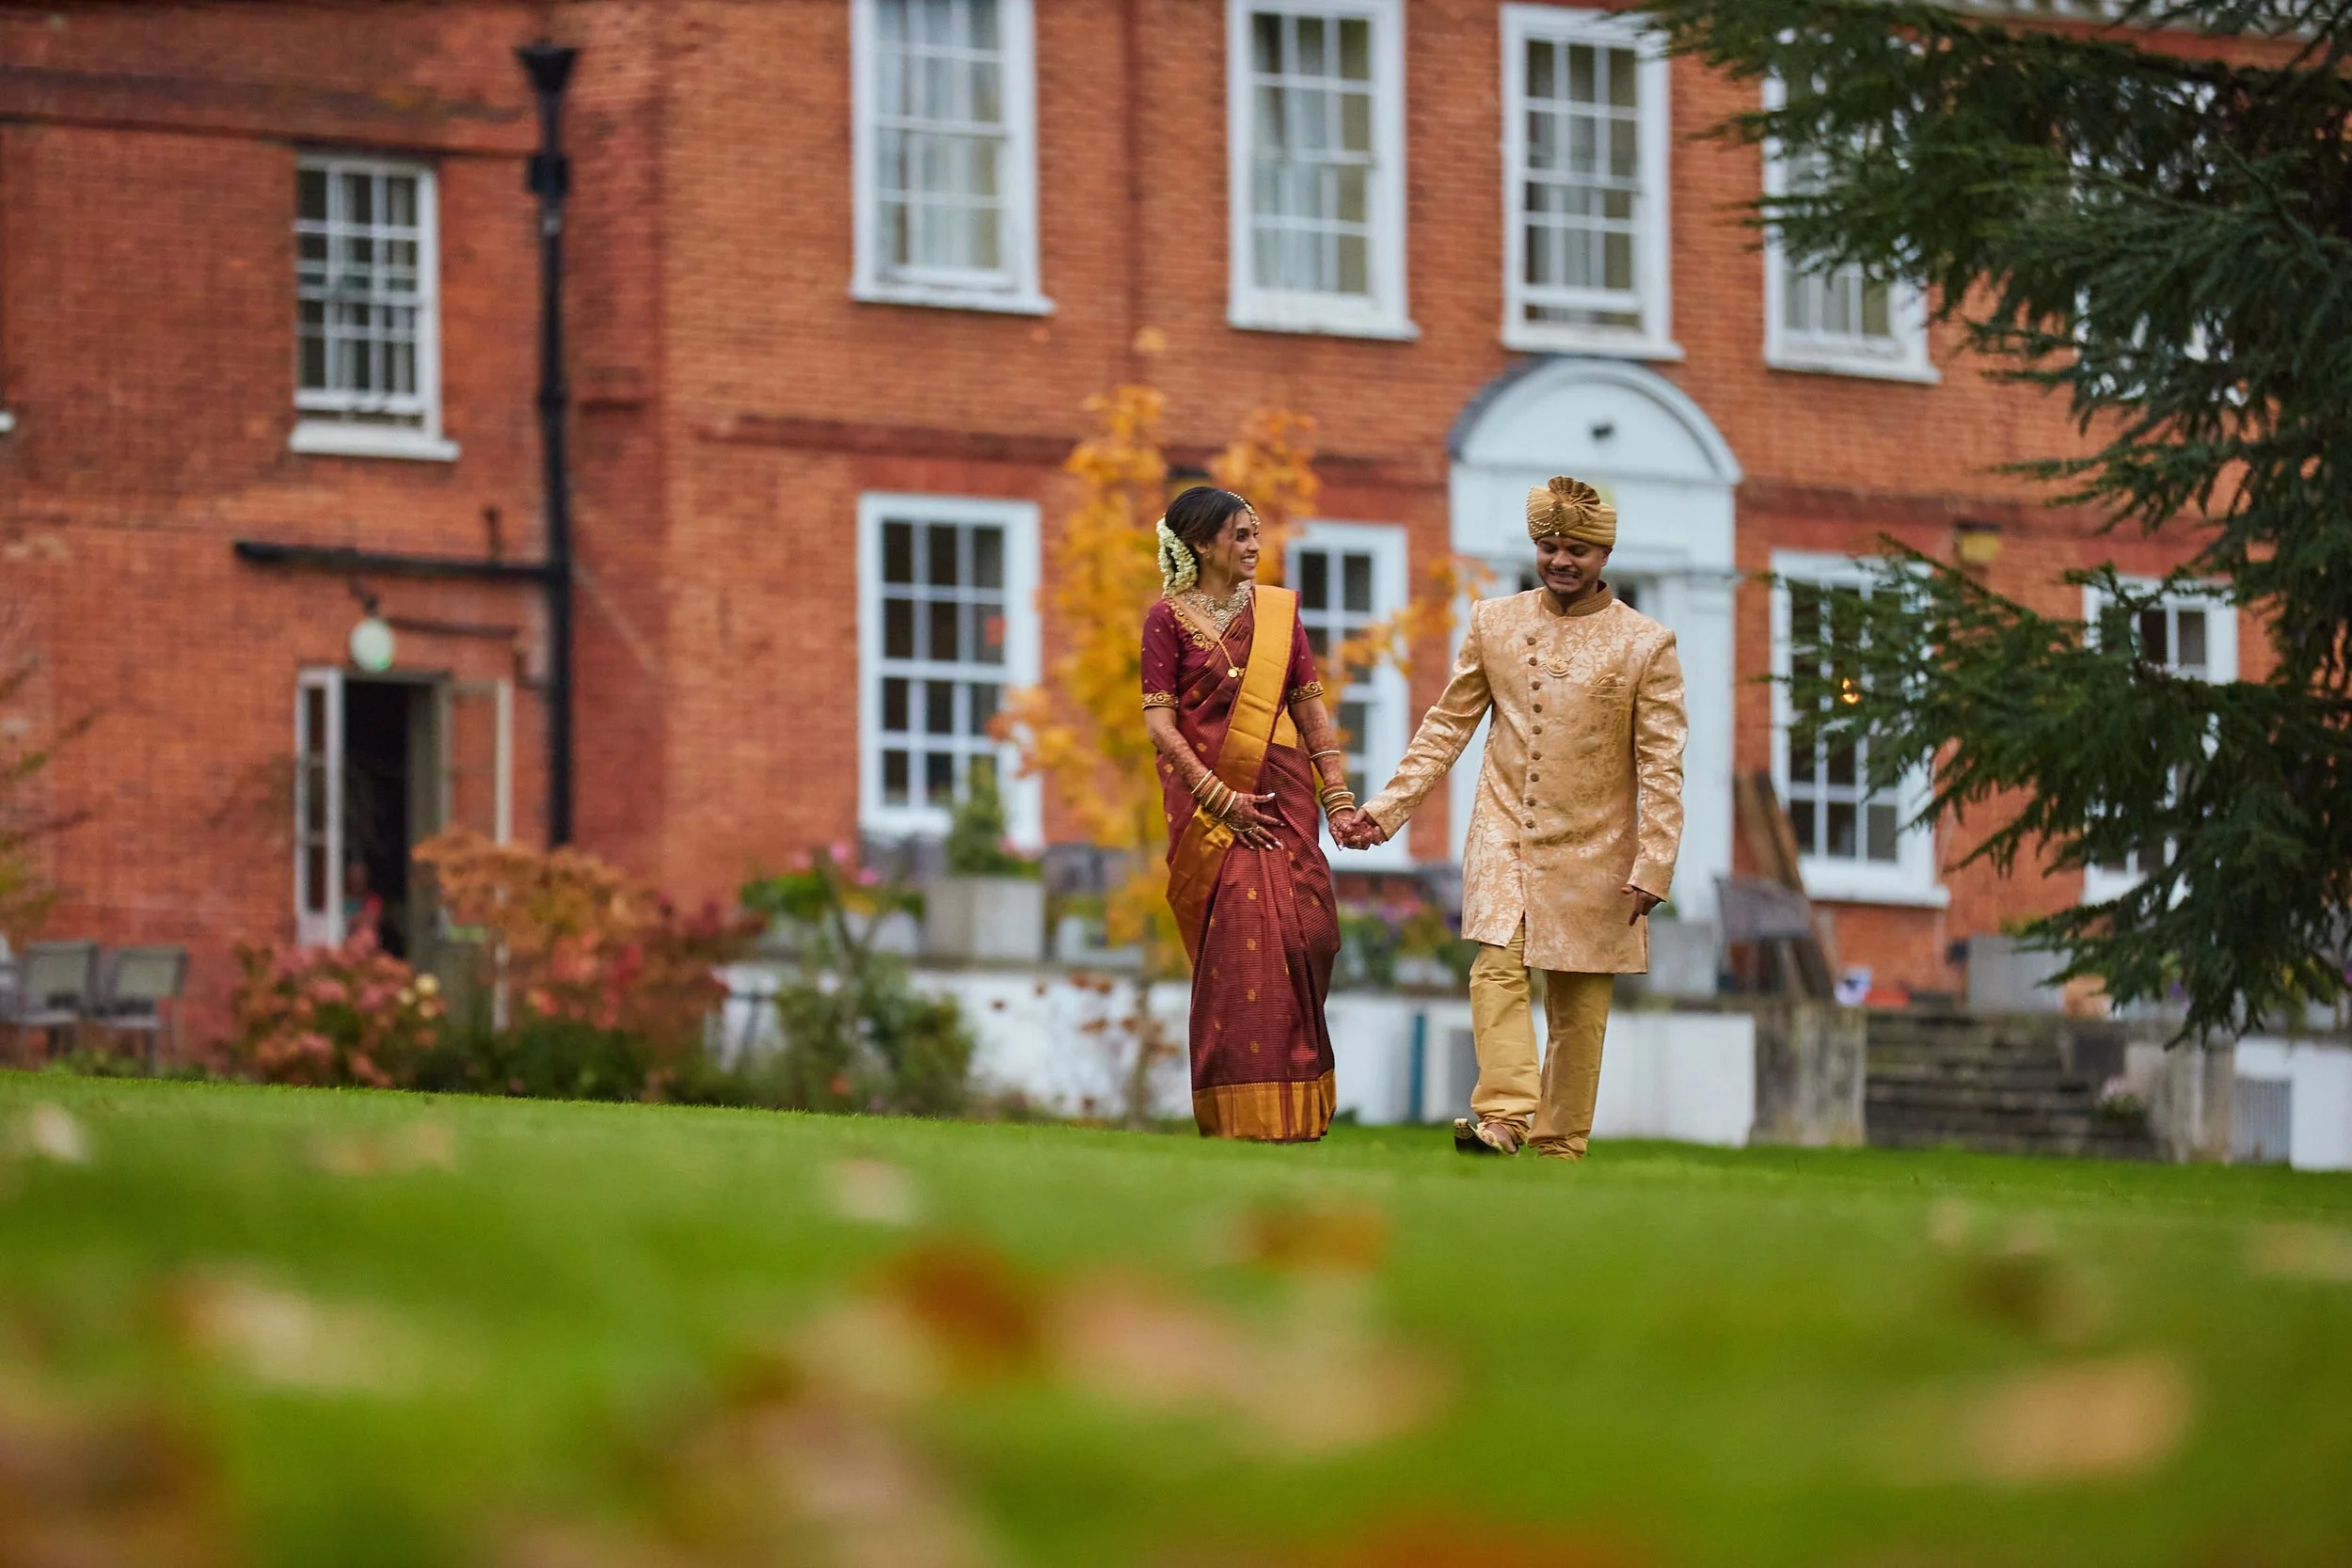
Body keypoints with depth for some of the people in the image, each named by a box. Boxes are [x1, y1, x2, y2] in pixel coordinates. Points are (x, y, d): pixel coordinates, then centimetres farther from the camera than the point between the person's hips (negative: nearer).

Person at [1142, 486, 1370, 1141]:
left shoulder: (1278, 609, 12)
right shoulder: (1169, 617, 0)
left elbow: (1310, 710, 12)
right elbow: (1160, 721, -5)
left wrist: (1338, 796, 4)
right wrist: (1219, 796, -13)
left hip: (1282, 794, 4)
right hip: (1209, 800, -4)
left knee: (1302, 937, -3)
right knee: (1237, 946, -9)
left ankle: (1293, 1109, 10)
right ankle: (1241, 1111, -3)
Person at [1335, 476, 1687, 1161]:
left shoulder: (1647, 646, -3)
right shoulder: (1494, 624, 5)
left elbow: (1662, 767, -4)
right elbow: (1446, 726, 10)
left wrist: (1653, 866, -11)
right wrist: (1384, 810, 4)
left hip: (1592, 850, -1)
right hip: (1504, 834, 1)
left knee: (1578, 1002, 3)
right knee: (1497, 967, -19)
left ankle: (1560, 1143, 11)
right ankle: (1504, 1116, -27)